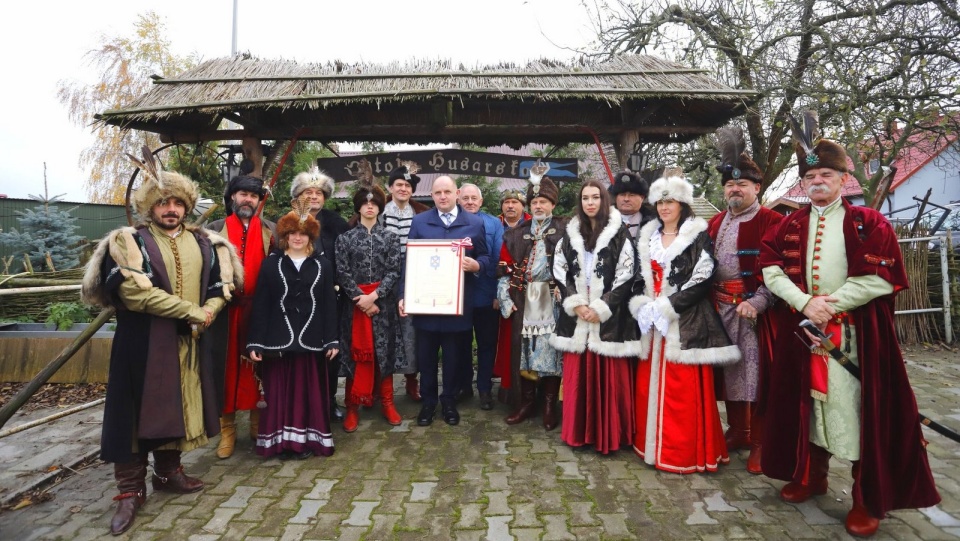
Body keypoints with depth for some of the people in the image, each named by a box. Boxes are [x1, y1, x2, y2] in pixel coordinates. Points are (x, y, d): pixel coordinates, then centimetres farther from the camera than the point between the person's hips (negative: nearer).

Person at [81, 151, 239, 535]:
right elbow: (134, 292, -18)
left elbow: (222, 285, 7)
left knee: (178, 406, 13)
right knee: (139, 409, 3)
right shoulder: (129, 242, -5)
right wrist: (191, 311, -17)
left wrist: (208, 312, -14)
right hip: (142, 341, -4)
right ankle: (131, 490, 15)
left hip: (189, 341, 4)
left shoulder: (202, 242, 8)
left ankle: (168, 472, 30)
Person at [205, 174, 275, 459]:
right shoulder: (215, 229, 7)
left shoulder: (271, 230, 7)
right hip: (226, 311, 0)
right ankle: (227, 430, 16)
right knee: (227, 368, 5)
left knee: (258, 367, 8)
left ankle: (258, 424, 23)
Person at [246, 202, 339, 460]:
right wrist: (255, 342, -5)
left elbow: (329, 304, 5)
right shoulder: (270, 264, 5)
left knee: (309, 391, 5)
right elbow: (260, 305, 1)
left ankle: (307, 439, 16)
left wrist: (332, 340, -1)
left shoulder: (323, 265, 7)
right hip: (278, 339, 0)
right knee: (279, 390, 4)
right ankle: (281, 440, 16)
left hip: (311, 340, 1)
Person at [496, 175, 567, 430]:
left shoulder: (565, 231, 2)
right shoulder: (516, 235, 11)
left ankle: (550, 406, 15)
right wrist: (505, 299, 1)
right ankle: (526, 403, 20)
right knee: (524, 350, 6)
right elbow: (506, 270, 9)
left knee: (552, 349, 1)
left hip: (552, 301, -2)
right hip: (524, 301, 3)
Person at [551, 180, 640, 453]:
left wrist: (600, 308, -12)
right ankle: (578, 431, 20)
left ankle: (609, 435, 14)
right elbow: (560, 272, 8)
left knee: (609, 378, 1)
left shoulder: (620, 233, -3)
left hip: (610, 316, -3)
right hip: (576, 316, 4)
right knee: (577, 376, 7)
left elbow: (626, 277, -7)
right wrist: (575, 304, -5)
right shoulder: (571, 234, 10)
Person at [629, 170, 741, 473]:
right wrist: (642, 306, -4)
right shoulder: (647, 236, 14)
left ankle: (685, 453, 9)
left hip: (685, 323, -5)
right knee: (651, 386, 9)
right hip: (652, 323, 6)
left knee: (682, 390, -3)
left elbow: (702, 280, -12)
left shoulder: (698, 236, -4)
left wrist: (665, 307, -15)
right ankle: (652, 445, 22)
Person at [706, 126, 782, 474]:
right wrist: (710, 300, 6)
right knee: (729, 372, 13)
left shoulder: (771, 222, -6)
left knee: (756, 374, 0)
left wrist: (757, 303, -21)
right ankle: (737, 431, 28)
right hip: (720, 310, 6)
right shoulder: (716, 223, 14)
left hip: (754, 310, -6)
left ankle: (759, 443, 13)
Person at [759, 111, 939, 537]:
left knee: (858, 406, 0)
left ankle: (868, 500, 14)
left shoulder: (869, 223, -1)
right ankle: (810, 475, 28)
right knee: (808, 400, 11)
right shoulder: (790, 225, 7)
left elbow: (881, 277, -9)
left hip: (856, 332, -3)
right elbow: (771, 269, 0)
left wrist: (831, 304, -15)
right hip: (802, 328, 3)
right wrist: (805, 302, -13)